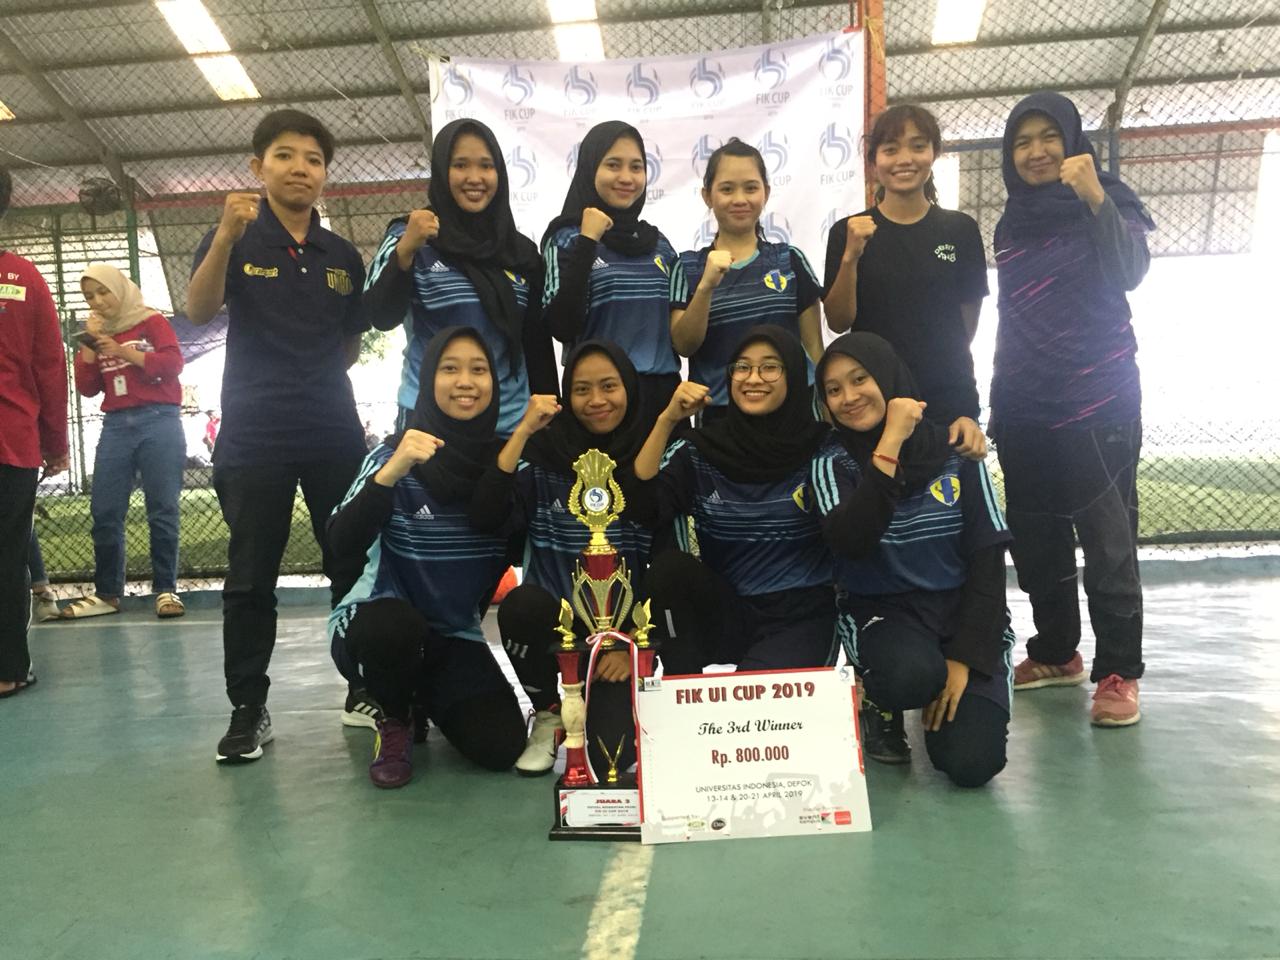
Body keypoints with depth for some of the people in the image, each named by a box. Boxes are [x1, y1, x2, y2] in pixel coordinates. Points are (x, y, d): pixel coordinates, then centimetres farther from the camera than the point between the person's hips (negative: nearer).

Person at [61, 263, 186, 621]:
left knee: (162, 509, -5)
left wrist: (122, 350, -11)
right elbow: (87, 388, 11)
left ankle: (166, 589, -1)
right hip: (115, 427, 5)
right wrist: (89, 344, 2)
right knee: (105, 512, 1)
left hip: (158, 423, -5)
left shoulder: (152, 321, 5)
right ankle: (107, 593, 9)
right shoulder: (95, 333, 18)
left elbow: (173, 364, -9)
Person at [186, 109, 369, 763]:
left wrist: (315, 379, 3)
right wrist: (227, 235, -29)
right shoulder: (234, 239, 3)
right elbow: (198, 311, -15)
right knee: (251, 578, 1)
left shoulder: (341, 256, 12)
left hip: (334, 432, 3)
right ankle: (248, 709, 10)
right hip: (255, 434, -3)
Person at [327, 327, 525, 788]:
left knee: (501, 747, -13)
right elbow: (342, 545, -25)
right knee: (396, 625, -38)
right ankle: (393, 721, -3)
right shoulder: (396, 453, -12)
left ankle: (425, 697, 20)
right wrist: (392, 471, -38)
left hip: (456, 636, 4)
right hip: (378, 626, -3)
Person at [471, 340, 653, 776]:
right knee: (522, 603, -33)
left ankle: (608, 704, 20)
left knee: (612, 756, -19)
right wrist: (522, 433, -21)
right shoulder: (544, 454, -5)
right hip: (557, 618, 1)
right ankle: (547, 715, -3)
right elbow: (486, 518, -19)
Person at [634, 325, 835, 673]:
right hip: (726, 614, 3)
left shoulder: (821, 445, -4)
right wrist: (667, 420, -17)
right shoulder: (702, 447, 1)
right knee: (669, 566, -24)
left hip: (801, 617, -3)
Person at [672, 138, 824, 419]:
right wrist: (706, 286, -20)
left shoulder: (790, 260, 4)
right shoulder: (688, 266, 2)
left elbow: (814, 347, 7)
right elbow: (684, 346, -8)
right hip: (718, 411, 0)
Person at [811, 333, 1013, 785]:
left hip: (966, 611, 1)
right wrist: (889, 445, -26)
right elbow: (849, 543, -24)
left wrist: (963, 659, -11)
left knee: (972, 762, -18)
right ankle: (880, 702, 2)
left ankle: (951, 696, 17)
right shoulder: (833, 462, -4)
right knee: (914, 675, -36)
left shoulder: (955, 449, -2)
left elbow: (988, 556, -3)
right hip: (881, 612, -1)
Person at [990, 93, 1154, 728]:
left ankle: (1118, 672, 1)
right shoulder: (1011, 224, 13)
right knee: (1035, 536, 8)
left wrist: (1095, 199, -29)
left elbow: (1130, 274, -17)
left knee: (1107, 537, -5)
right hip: (1024, 409, 5)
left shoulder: (1107, 201, 0)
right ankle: (1056, 652, 21)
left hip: (1097, 402, -5)